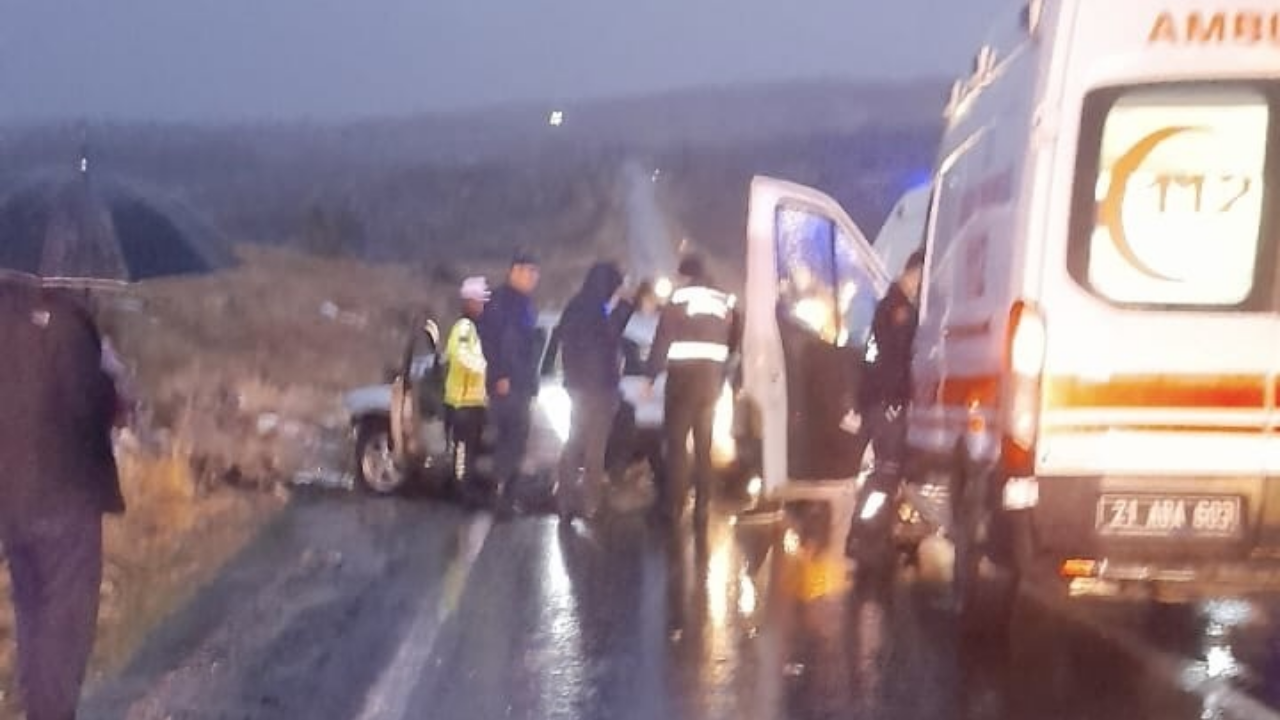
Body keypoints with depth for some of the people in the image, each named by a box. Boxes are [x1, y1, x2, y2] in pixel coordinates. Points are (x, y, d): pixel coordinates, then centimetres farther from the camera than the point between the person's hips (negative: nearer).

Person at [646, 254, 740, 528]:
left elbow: (662, 340, -6)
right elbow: (734, 342, 10)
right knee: (704, 443, 10)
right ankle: (702, 506, 8)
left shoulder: (679, 297, -3)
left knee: (676, 440, -3)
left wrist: (651, 375, -2)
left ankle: (672, 505, -7)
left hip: (684, 374, -5)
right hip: (712, 375, 5)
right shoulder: (725, 301, 11)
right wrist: (722, 377, 15)